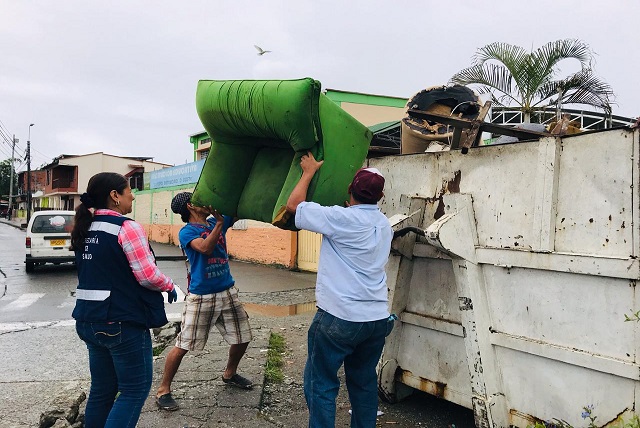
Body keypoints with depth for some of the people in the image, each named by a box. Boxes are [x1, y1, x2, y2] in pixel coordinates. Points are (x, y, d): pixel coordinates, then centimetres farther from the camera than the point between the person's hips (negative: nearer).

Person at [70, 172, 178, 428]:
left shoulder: (85, 229, 9)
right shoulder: (127, 228, -16)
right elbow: (148, 276, -19)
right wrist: (169, 286, 0)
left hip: (90, 320, 8)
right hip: (123, 323, -8)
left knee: (102, 389, 17)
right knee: (136, 389, 4)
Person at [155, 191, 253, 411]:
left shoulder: (216, 223, 10)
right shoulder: (187, 231, -8)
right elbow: (206, 247, -25)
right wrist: (220, 223, -26)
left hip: (227, 293, 6)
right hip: (201, 297, -6)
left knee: (242, 338, 12)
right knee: (183, 345, -3)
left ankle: (230, 374, 37)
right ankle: (163, 390, 13)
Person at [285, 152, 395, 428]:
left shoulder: (341, 218, -13)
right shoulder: (384, 225, 9)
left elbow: (293, 205, -5)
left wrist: (309, 172, 6)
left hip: (339, 318, -7)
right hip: (378, 319, 7)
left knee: (321, 384, 5)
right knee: (364, 382, 20)